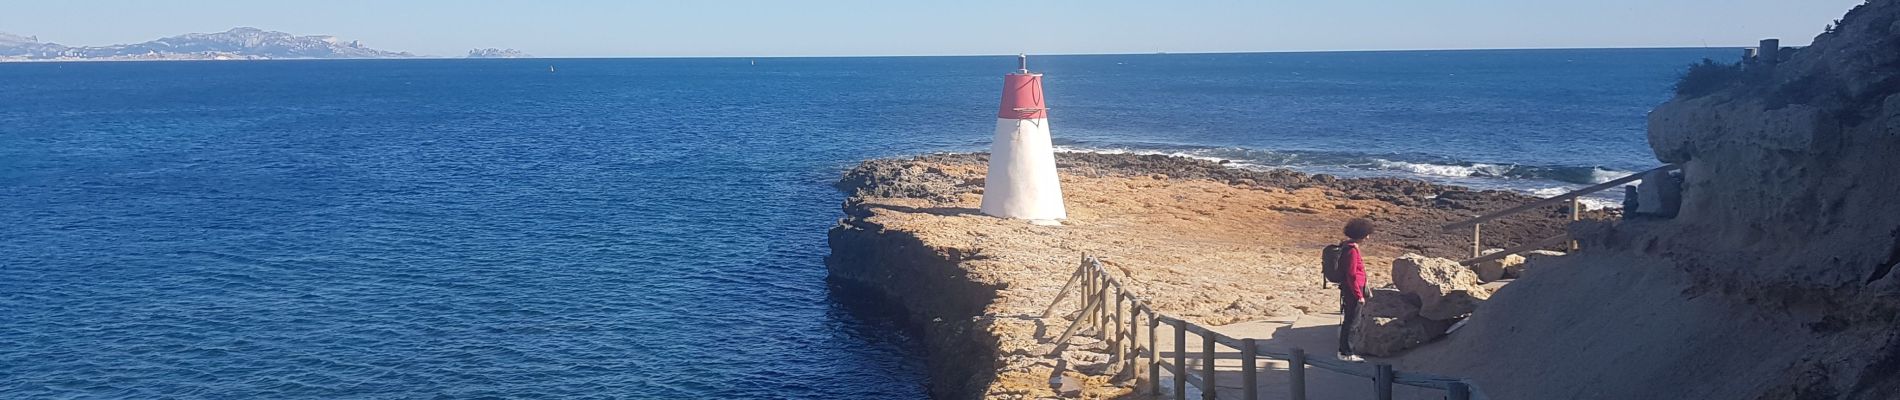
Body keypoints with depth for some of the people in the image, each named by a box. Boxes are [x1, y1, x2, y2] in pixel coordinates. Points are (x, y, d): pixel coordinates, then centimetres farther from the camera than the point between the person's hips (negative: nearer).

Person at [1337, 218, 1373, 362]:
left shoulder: (1346, 246, 11)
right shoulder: (1352, 250, -20)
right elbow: (1351, 275, -22)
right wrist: (1359, 295, -18)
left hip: (1347, 289, 10)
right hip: (1353, 290, -10)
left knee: (1348, 320, 15)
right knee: (1352, 321, -4)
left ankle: (1344, 350, 22)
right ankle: (1346, 353, 1)